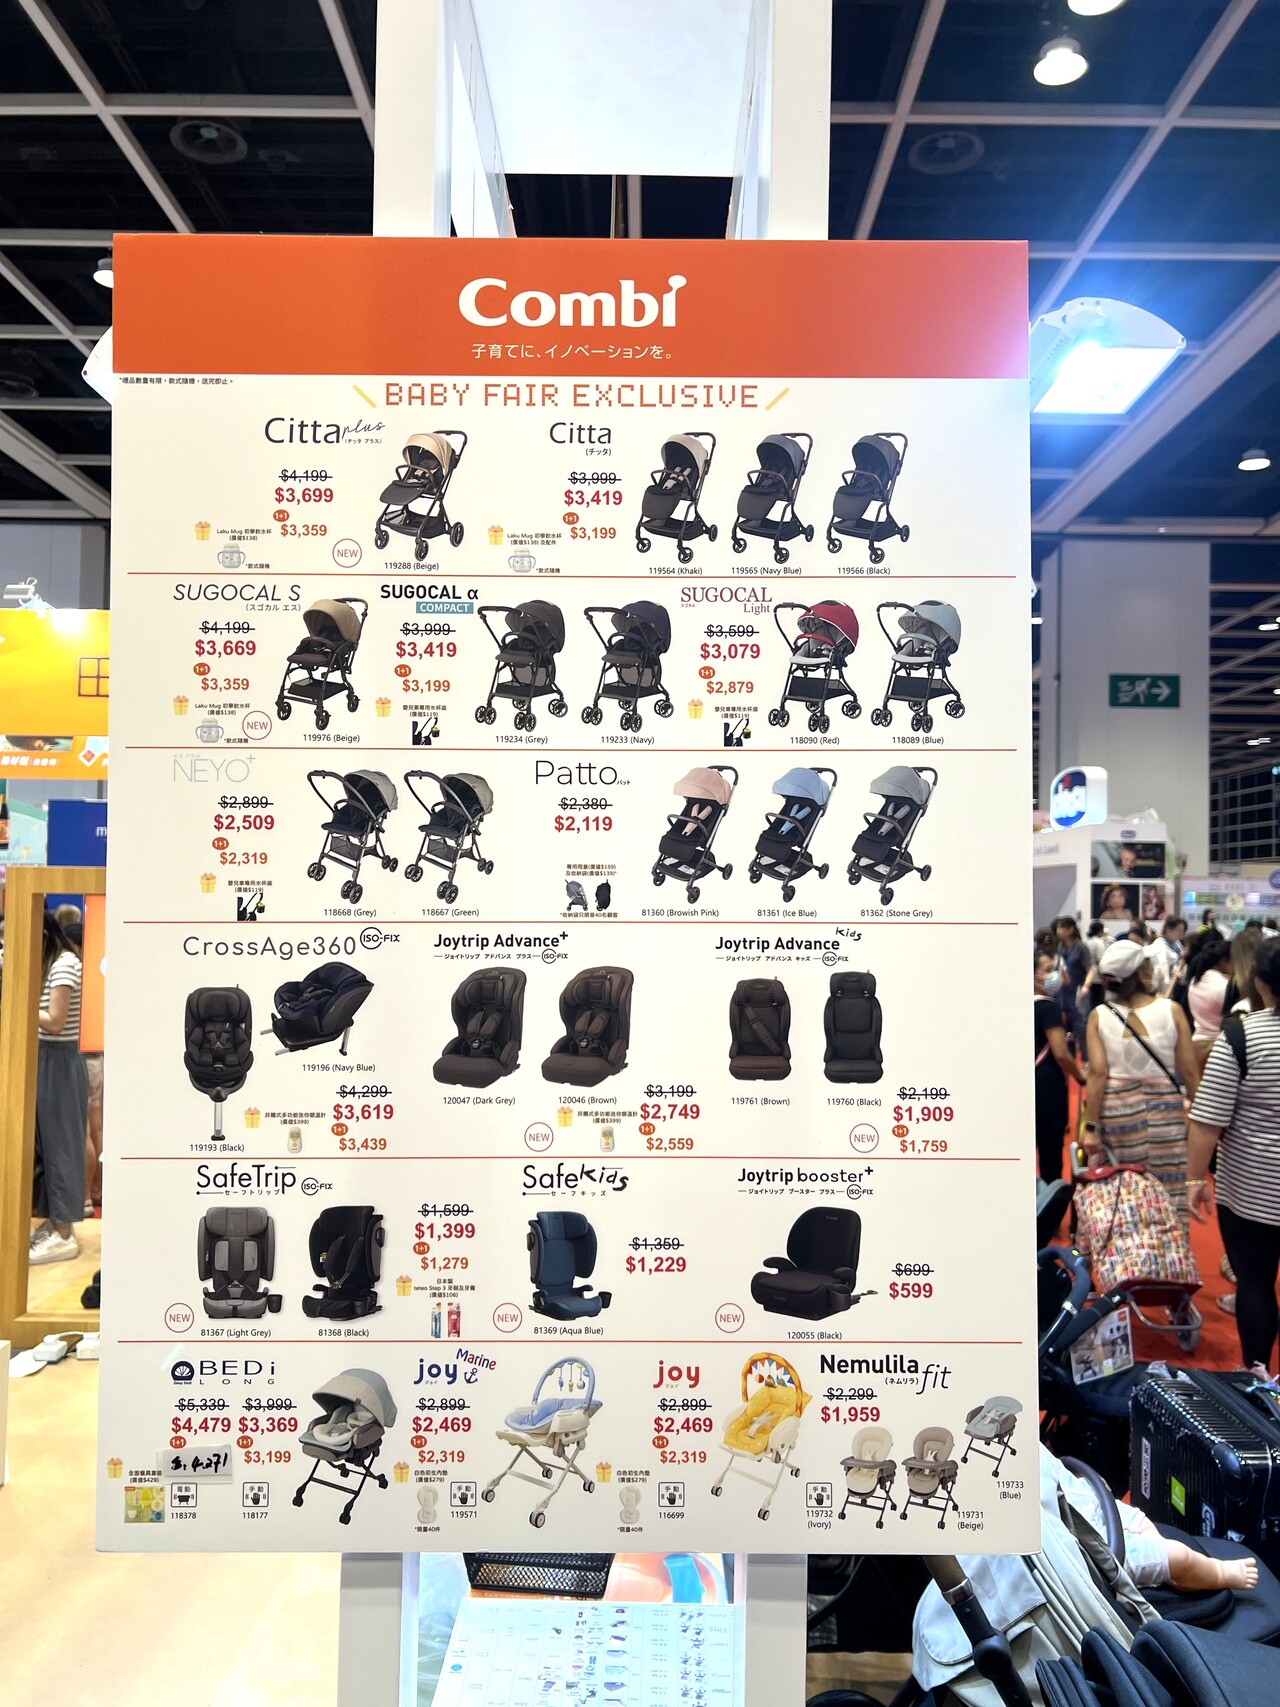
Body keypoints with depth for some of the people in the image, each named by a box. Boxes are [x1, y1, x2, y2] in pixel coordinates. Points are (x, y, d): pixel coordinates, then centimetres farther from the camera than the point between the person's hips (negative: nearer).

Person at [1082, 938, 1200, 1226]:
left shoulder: (1099, 1016, -4)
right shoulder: (1171, 1010, -5)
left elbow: (1097, 1073, -8)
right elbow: (1189, 1071, -2)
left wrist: (1090, 1126, -5)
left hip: (1115, 1109, 1)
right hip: (1164, 1106, 0)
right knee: (1169, 1192, 7)